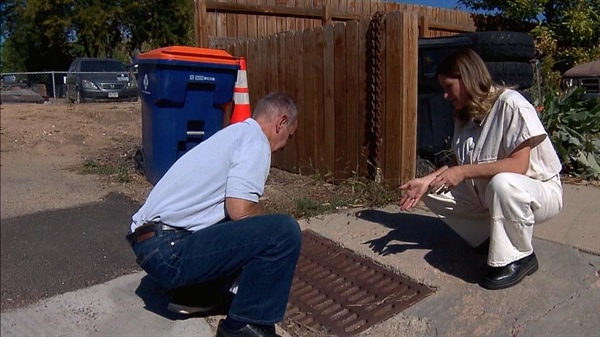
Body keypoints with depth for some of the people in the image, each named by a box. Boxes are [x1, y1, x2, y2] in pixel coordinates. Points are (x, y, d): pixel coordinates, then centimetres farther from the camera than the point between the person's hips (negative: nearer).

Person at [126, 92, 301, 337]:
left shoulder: (236, 133, 22)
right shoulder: (255, 140, -8)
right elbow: (241, 210, -20)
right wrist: (268, 226, 2)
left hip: (153, 242, 10)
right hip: (169, 249, -10)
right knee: (284, 231, -15)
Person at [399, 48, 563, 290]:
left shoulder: (510, 104, -21)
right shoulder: (465, 114, 3)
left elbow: (518, 165, -29)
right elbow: (458, 165, 1)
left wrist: (464, 172, -29)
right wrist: (426, 181, -14)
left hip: (539, 191, -7)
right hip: (487, 193, 8)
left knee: (502, 184, -40)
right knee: (432, 192, -6)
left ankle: (518, 258, -15)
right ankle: (492, 237, 7)